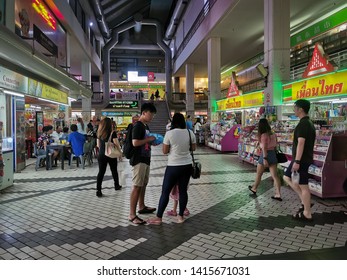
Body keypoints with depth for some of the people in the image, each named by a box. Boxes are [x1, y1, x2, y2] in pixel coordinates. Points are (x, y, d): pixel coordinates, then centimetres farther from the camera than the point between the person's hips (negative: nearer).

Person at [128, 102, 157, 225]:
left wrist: (152, 141, 7)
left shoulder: (146, 126, 15)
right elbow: (135, 143, -25)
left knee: (144, 184, 18)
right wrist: (149, 139, -16)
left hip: (145, 159, 10)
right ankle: (132, 215, -5)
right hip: (139, 160, -10)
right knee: (137, 186, -9)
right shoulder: (138, 126, -14)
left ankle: (142, 207, 33)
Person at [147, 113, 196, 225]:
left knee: (165, 192, 4)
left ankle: (159, 218, 10)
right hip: (187, 165, 4)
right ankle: (181, 216, 20)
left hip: (173, 166, -4)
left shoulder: (169, 133, -13)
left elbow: (164, 151, -7)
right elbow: (193, 148, 12)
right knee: (183, 191, 12)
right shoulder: (190, 132, 0)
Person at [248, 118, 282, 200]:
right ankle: (278, 194, -1)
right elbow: (275, 144, 14)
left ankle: (254, 189, 31)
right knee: (275, 176, 2)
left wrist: (264, 158, -22)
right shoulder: (273, 133, 8)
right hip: (273, 154, 7)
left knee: (258, 174, 14)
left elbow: (264, 147, -19)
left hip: (266, 154, -7)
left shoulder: (264, 135, -14)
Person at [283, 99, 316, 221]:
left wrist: (297, 161, -26)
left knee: (303, 186, -2)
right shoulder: (309, 123, 14)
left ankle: (307, 214, 9)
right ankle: (305, 202, 19)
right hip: (306, 158, 10)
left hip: (302, 159, -10)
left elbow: (301, 143, -24)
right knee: (287, 177, 18)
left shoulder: (303, 124, -17)